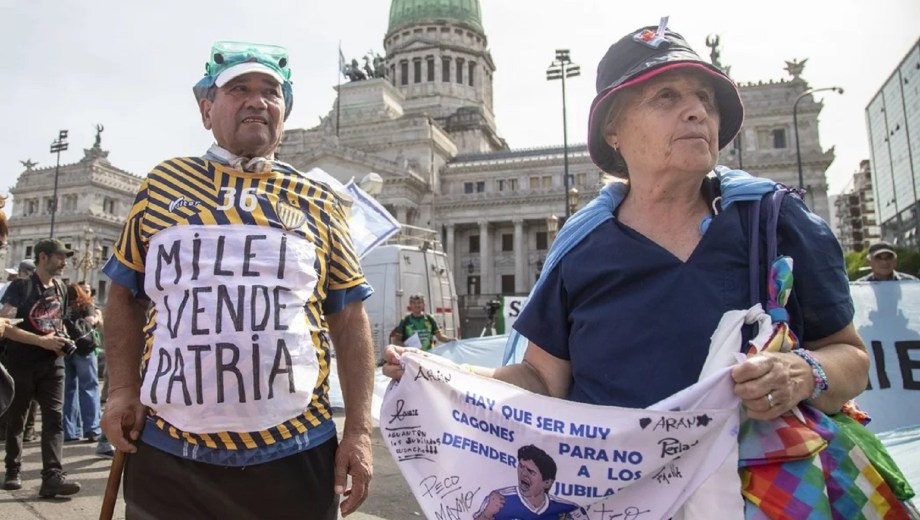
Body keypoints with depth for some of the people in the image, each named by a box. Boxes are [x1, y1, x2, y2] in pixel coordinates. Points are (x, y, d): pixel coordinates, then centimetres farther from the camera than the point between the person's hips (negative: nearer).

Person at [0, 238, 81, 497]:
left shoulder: (60, 288, 11)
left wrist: (64, 340, 3)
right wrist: (42, 341, -20)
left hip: (53, 365, 4)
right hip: (21, 365, -4)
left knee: (54, 418, -7)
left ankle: (52, 476, -12)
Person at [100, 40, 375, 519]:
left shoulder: (318, 203, 5)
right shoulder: (163, 184, 7)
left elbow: (349, 319, 3)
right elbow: (126, 298, 14)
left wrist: (358, 431, -2)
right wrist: (122, 388, 0)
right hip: (165, 452, 1)